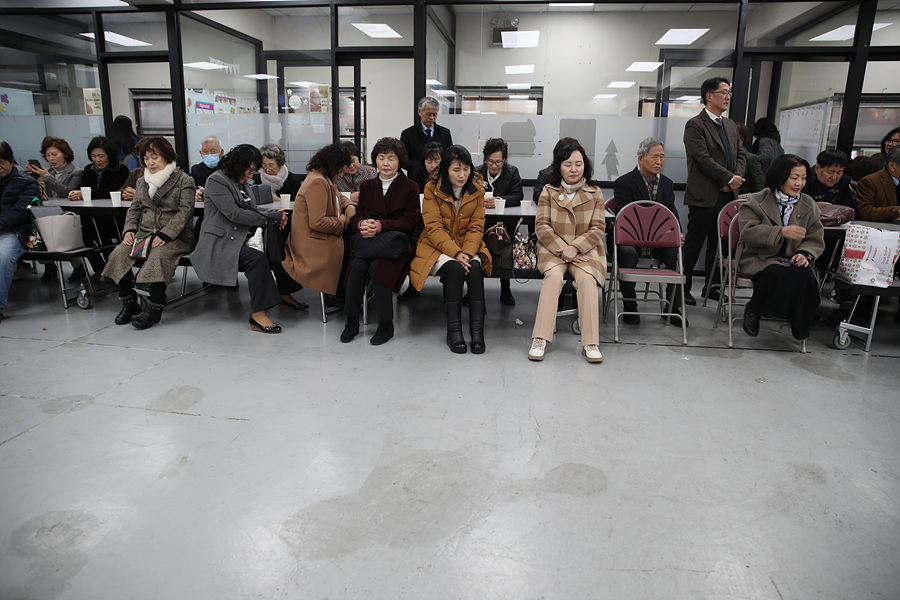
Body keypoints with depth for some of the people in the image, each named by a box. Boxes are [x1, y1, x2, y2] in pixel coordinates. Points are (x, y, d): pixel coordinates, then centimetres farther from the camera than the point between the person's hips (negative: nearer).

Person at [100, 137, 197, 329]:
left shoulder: (184, 180, 2)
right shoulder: (142, 182, 22)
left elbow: (185, 212, -8)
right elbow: (134, 209, 21)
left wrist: (165, 235, -20)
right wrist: (129, 230, 0)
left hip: (175, 236, -6)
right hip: (144, 234, 6)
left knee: (157, 256, -35)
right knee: (119, 255, -20)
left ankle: (155, 308, -28)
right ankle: (129, 304, -9)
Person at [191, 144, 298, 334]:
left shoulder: (242, 183, 21)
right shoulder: (217, 180, -7)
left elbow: (253, 210, 18)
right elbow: (233, 213, -18)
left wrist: (275, 215, -4)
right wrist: (269, 217, -16)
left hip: (244, 238, 9)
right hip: (221, 243, -9)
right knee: (257, 258, -33)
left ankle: (284, 295, -1)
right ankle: (257, 315, -34)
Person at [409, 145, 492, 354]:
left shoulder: (476, 189, 2)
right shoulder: (432, 188, -6)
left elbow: (476, 227, 0)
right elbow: (434, 227, -12)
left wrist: (466, 253, -19)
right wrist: (455, 253, -24)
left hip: (467, 245, 2)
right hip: (437, 246, -2)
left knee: (475, 267, -30)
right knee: (455, 268, -33)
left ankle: (477, 330, -30)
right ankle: (453, 331, -28)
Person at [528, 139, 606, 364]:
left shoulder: (595, 192, 7)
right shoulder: (549, 191, 7)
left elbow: (598, 229, 1)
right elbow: (541, 226, 0)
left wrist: (574, 248, -14)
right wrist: (562, 249, -13)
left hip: (585, 250, 1)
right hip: (553, 250, 0)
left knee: (586, 278, -30)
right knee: (554, 276, -31)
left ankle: (590, 343, -28)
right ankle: (540, 339, -33)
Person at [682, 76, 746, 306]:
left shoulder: (730, 125, 18)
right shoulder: (695, 125, -7)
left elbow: (741, 155, 16)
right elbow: (704, 159, -16)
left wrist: (736, 178, -2)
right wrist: (730, 178, -14)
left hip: (727, 194, 8)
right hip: (704, 196, -8)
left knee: (719, 243, 12)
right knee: (693, 244, -2)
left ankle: (712, 286, 22)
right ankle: (683, 287, 7)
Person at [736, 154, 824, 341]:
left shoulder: (808, 205, 11)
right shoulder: (758, 201, -2)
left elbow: (816, 239, 9)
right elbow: (748, 232, -15)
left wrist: (805, 254, -13)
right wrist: (781, 232, -28)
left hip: (792, 260, 4)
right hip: (759, 258, -4)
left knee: (805, 276, -29)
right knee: (776, 275, -36)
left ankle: (799, 324, -4)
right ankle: (752, 310, -6)